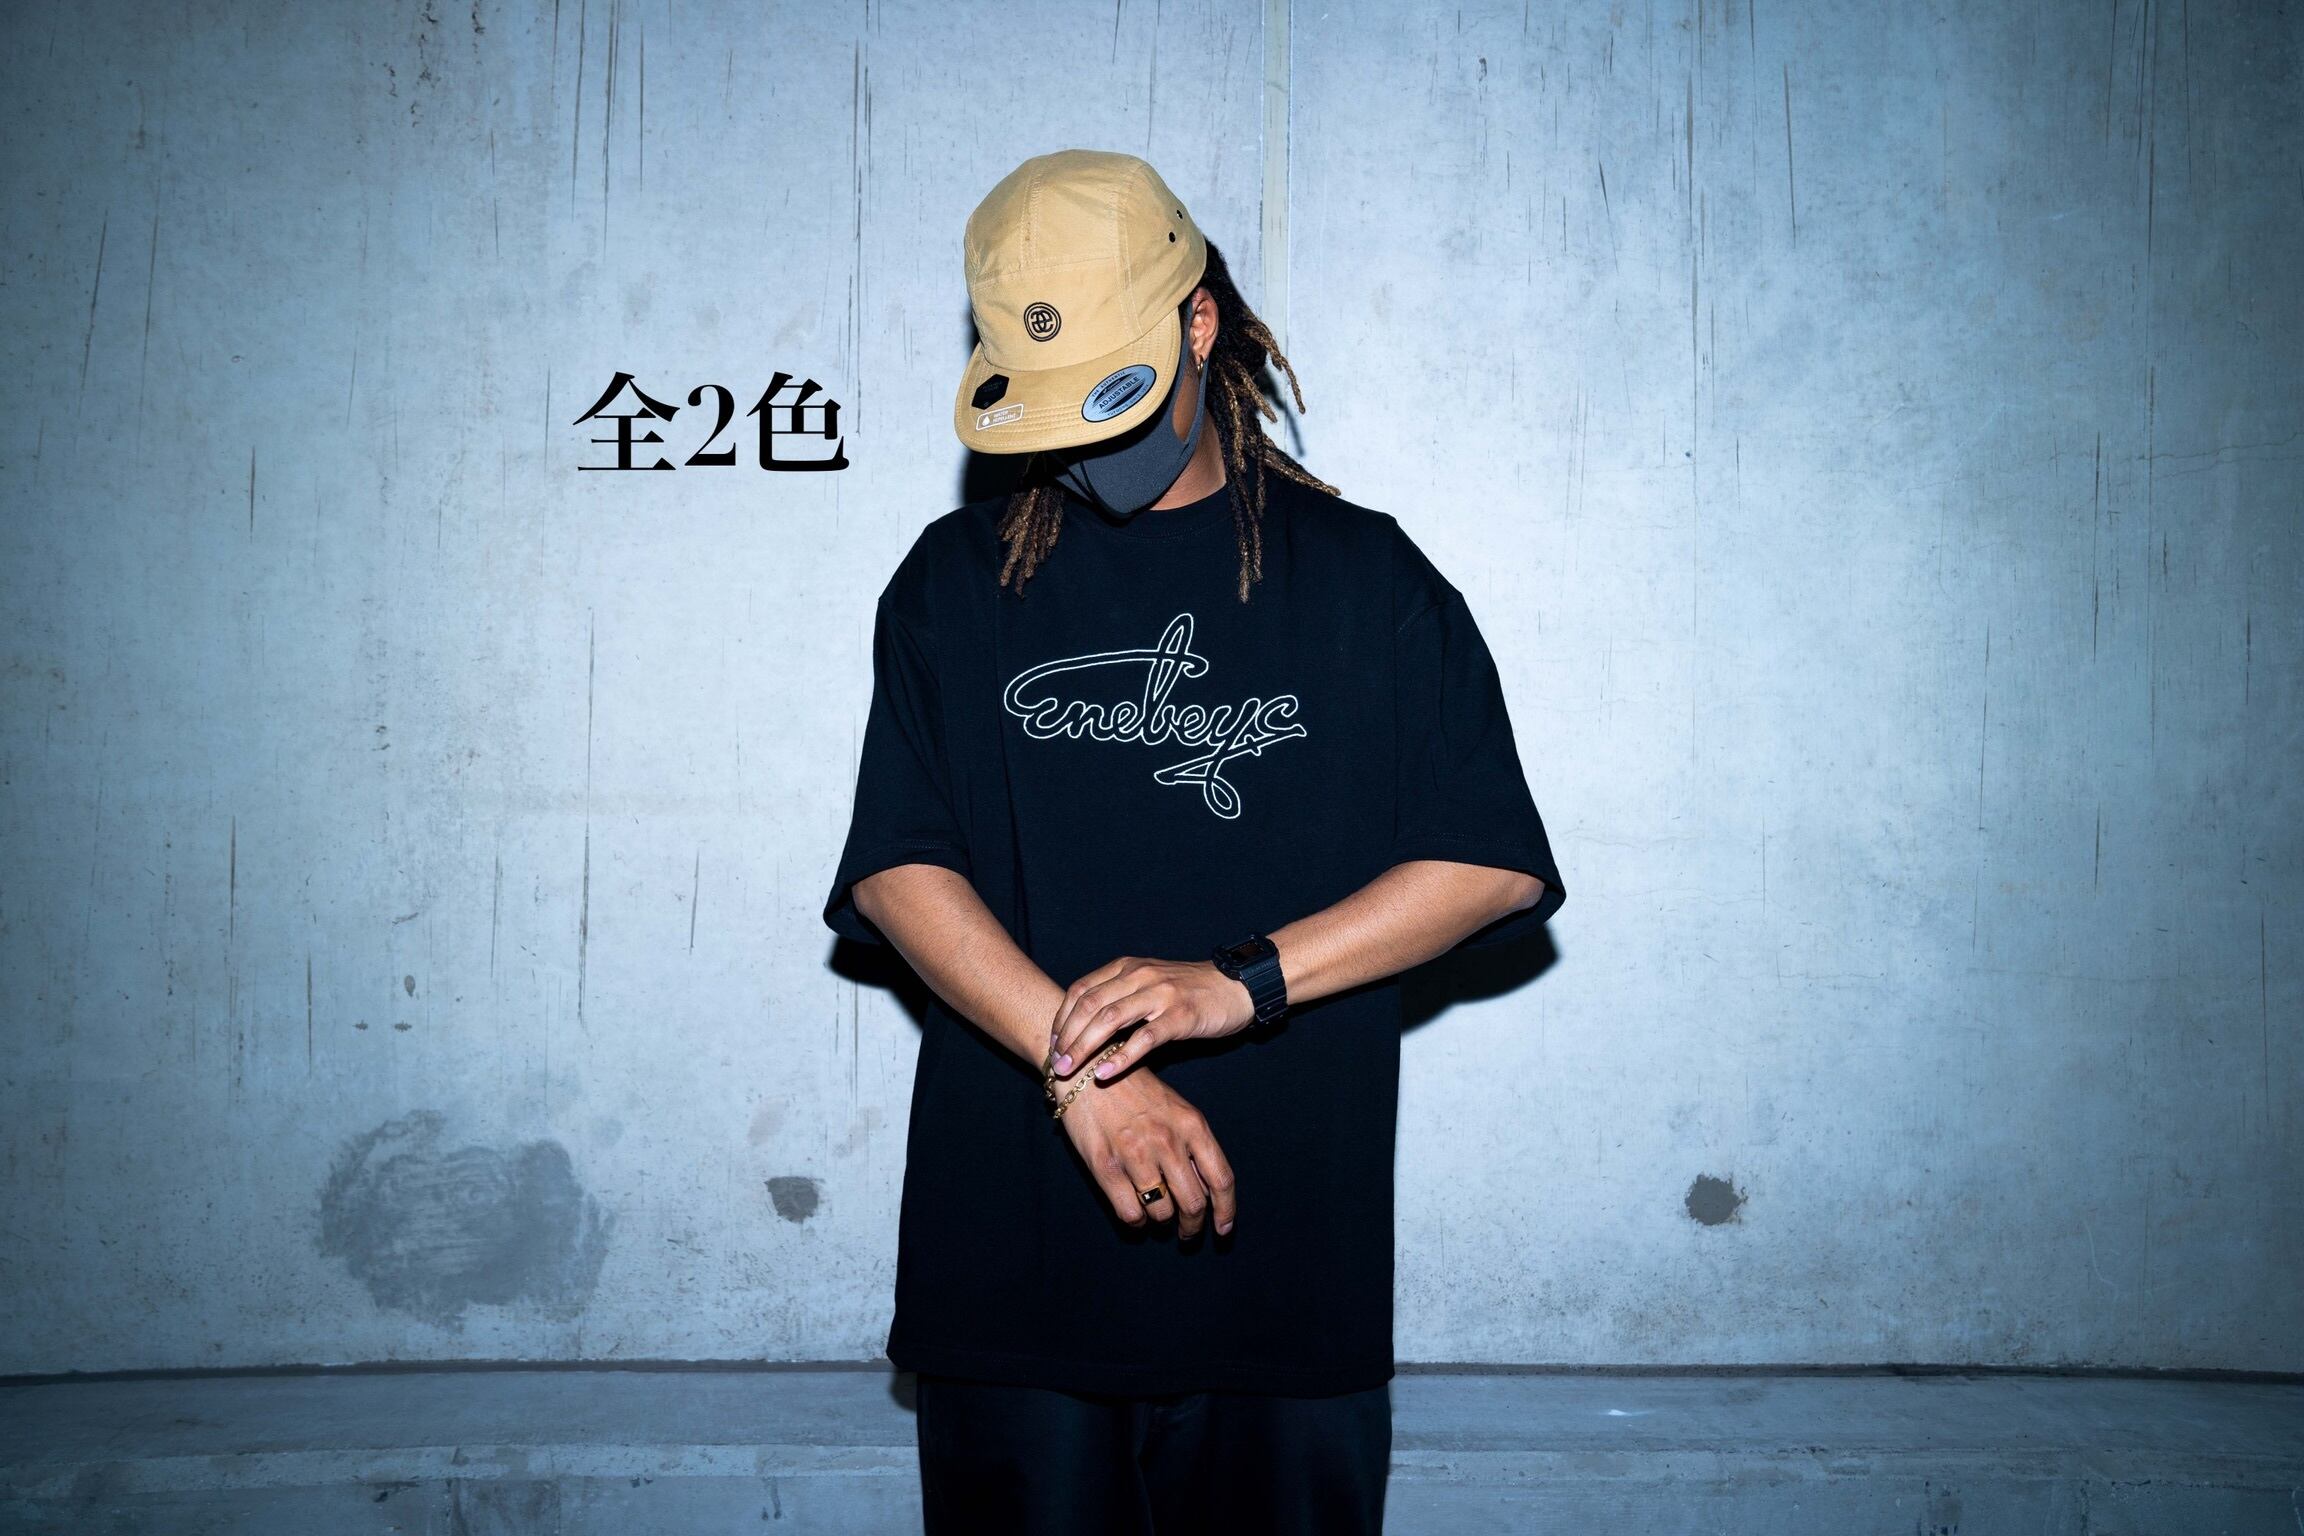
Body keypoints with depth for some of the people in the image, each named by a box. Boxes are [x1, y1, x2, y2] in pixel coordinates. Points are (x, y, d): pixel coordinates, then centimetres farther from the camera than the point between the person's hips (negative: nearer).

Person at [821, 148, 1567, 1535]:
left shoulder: (1363, 575, 6)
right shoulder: (959, 580, 8)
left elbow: (1498, 864, -2)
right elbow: (898, 870, -2)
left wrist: (1241, 981, -12)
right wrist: (1078, 1061, -16)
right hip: (1010, 1254, 1)